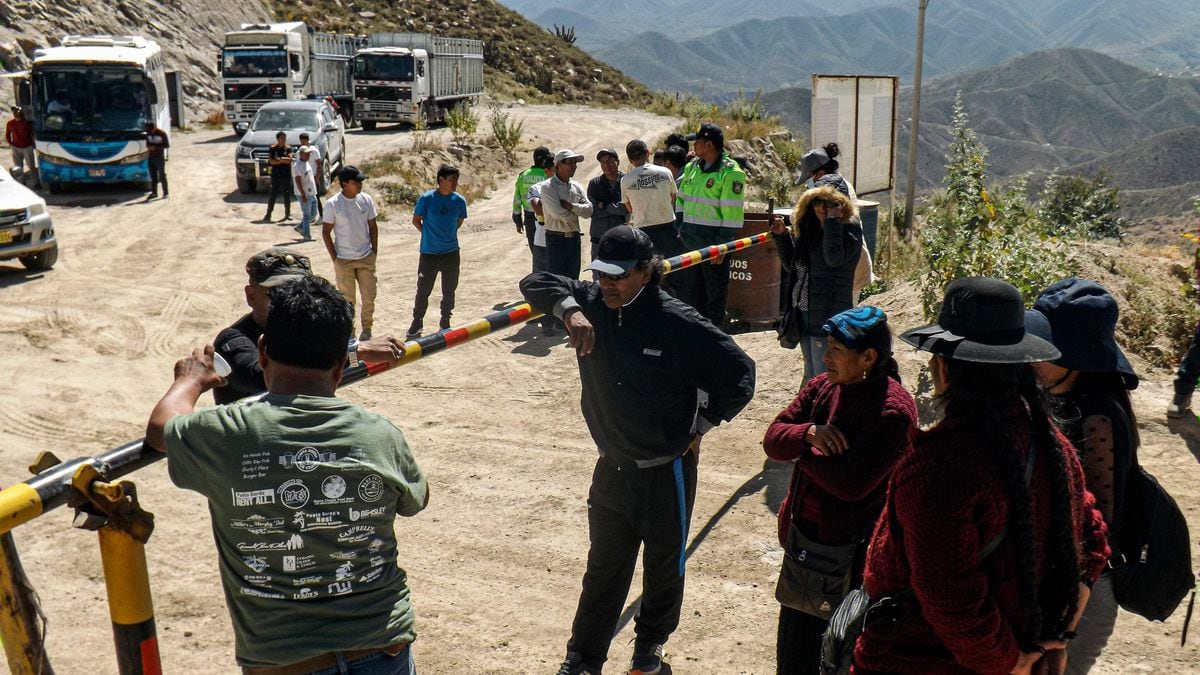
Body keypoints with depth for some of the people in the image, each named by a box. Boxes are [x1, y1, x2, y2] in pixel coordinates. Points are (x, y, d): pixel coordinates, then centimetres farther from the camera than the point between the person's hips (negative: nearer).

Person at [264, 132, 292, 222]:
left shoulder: (288, 148, 4)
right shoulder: (272, 148, 1)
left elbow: (290, 159, -10)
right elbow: (271, 161, -10)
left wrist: (279, 158, -13)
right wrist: (284, 160, -12)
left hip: (286, 176, 1)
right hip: (275, 176, -1)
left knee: (287, 195, 5)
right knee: (273, 195, -3)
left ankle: (287, 214, 15)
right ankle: (268, 214, 2)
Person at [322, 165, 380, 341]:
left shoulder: (366, 200, -2)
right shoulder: (332, 204, -11)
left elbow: (373, 226, 6)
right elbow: (326, 232, -6)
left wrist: (374, 252, 3)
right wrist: (334, 258, -8)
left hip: (366, 258, 2)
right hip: (343, 260, -2)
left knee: (369, 297, 5)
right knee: (347, 300, 7)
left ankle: (366, 329, 23)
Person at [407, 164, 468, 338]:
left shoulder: (459, 201, -4)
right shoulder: (426, 199, -12)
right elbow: (416, 221, 2)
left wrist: (448, 234, 10)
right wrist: (430, 235, 6)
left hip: (451, 253, 3)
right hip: (429, 253, -2)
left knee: (449, 291, 11)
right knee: (423, 291, 5)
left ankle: (445, 324, 27)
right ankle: (416, 325, 20)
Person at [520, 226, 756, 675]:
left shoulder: (678, 323, -21)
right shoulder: (592, 303, -8)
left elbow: (740, 374, -13)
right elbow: (535, 283, -4)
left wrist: (701, 425, -7)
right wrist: (569, 309, -22)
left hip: (667, 471, -3)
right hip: (612, 468, 3)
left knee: (664, 563, 18)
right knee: (603, 567, 15)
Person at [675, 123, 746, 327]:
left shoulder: (730, 172, -13)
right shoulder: (692, 167, 11)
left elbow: (732, 213, -16)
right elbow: (681, 199, 21)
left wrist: (722, 245, -18)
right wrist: (681, 227, 11)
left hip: (713, 243, -8)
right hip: (690, 241, 8)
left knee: (715, 294, 4)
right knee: (689, 291, 16)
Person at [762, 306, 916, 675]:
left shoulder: (893, 410, -21)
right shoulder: (823, 387, 1)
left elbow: (851, 483, -27)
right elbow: (773, 439, -1)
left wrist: (802, 450, -14)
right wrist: (808, 433, -22)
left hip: (851, 548, -7)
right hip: (803, 534, 7)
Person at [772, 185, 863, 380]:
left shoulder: (849, 229, -7)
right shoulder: (808, 230, 12)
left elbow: (834, 258, -26)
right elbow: (791, 265, 18)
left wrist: (833, 222, -19)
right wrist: (782, 236, 7)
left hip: (829, 317, -7)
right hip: (803, 314, 7)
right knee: (810, 376, 17)